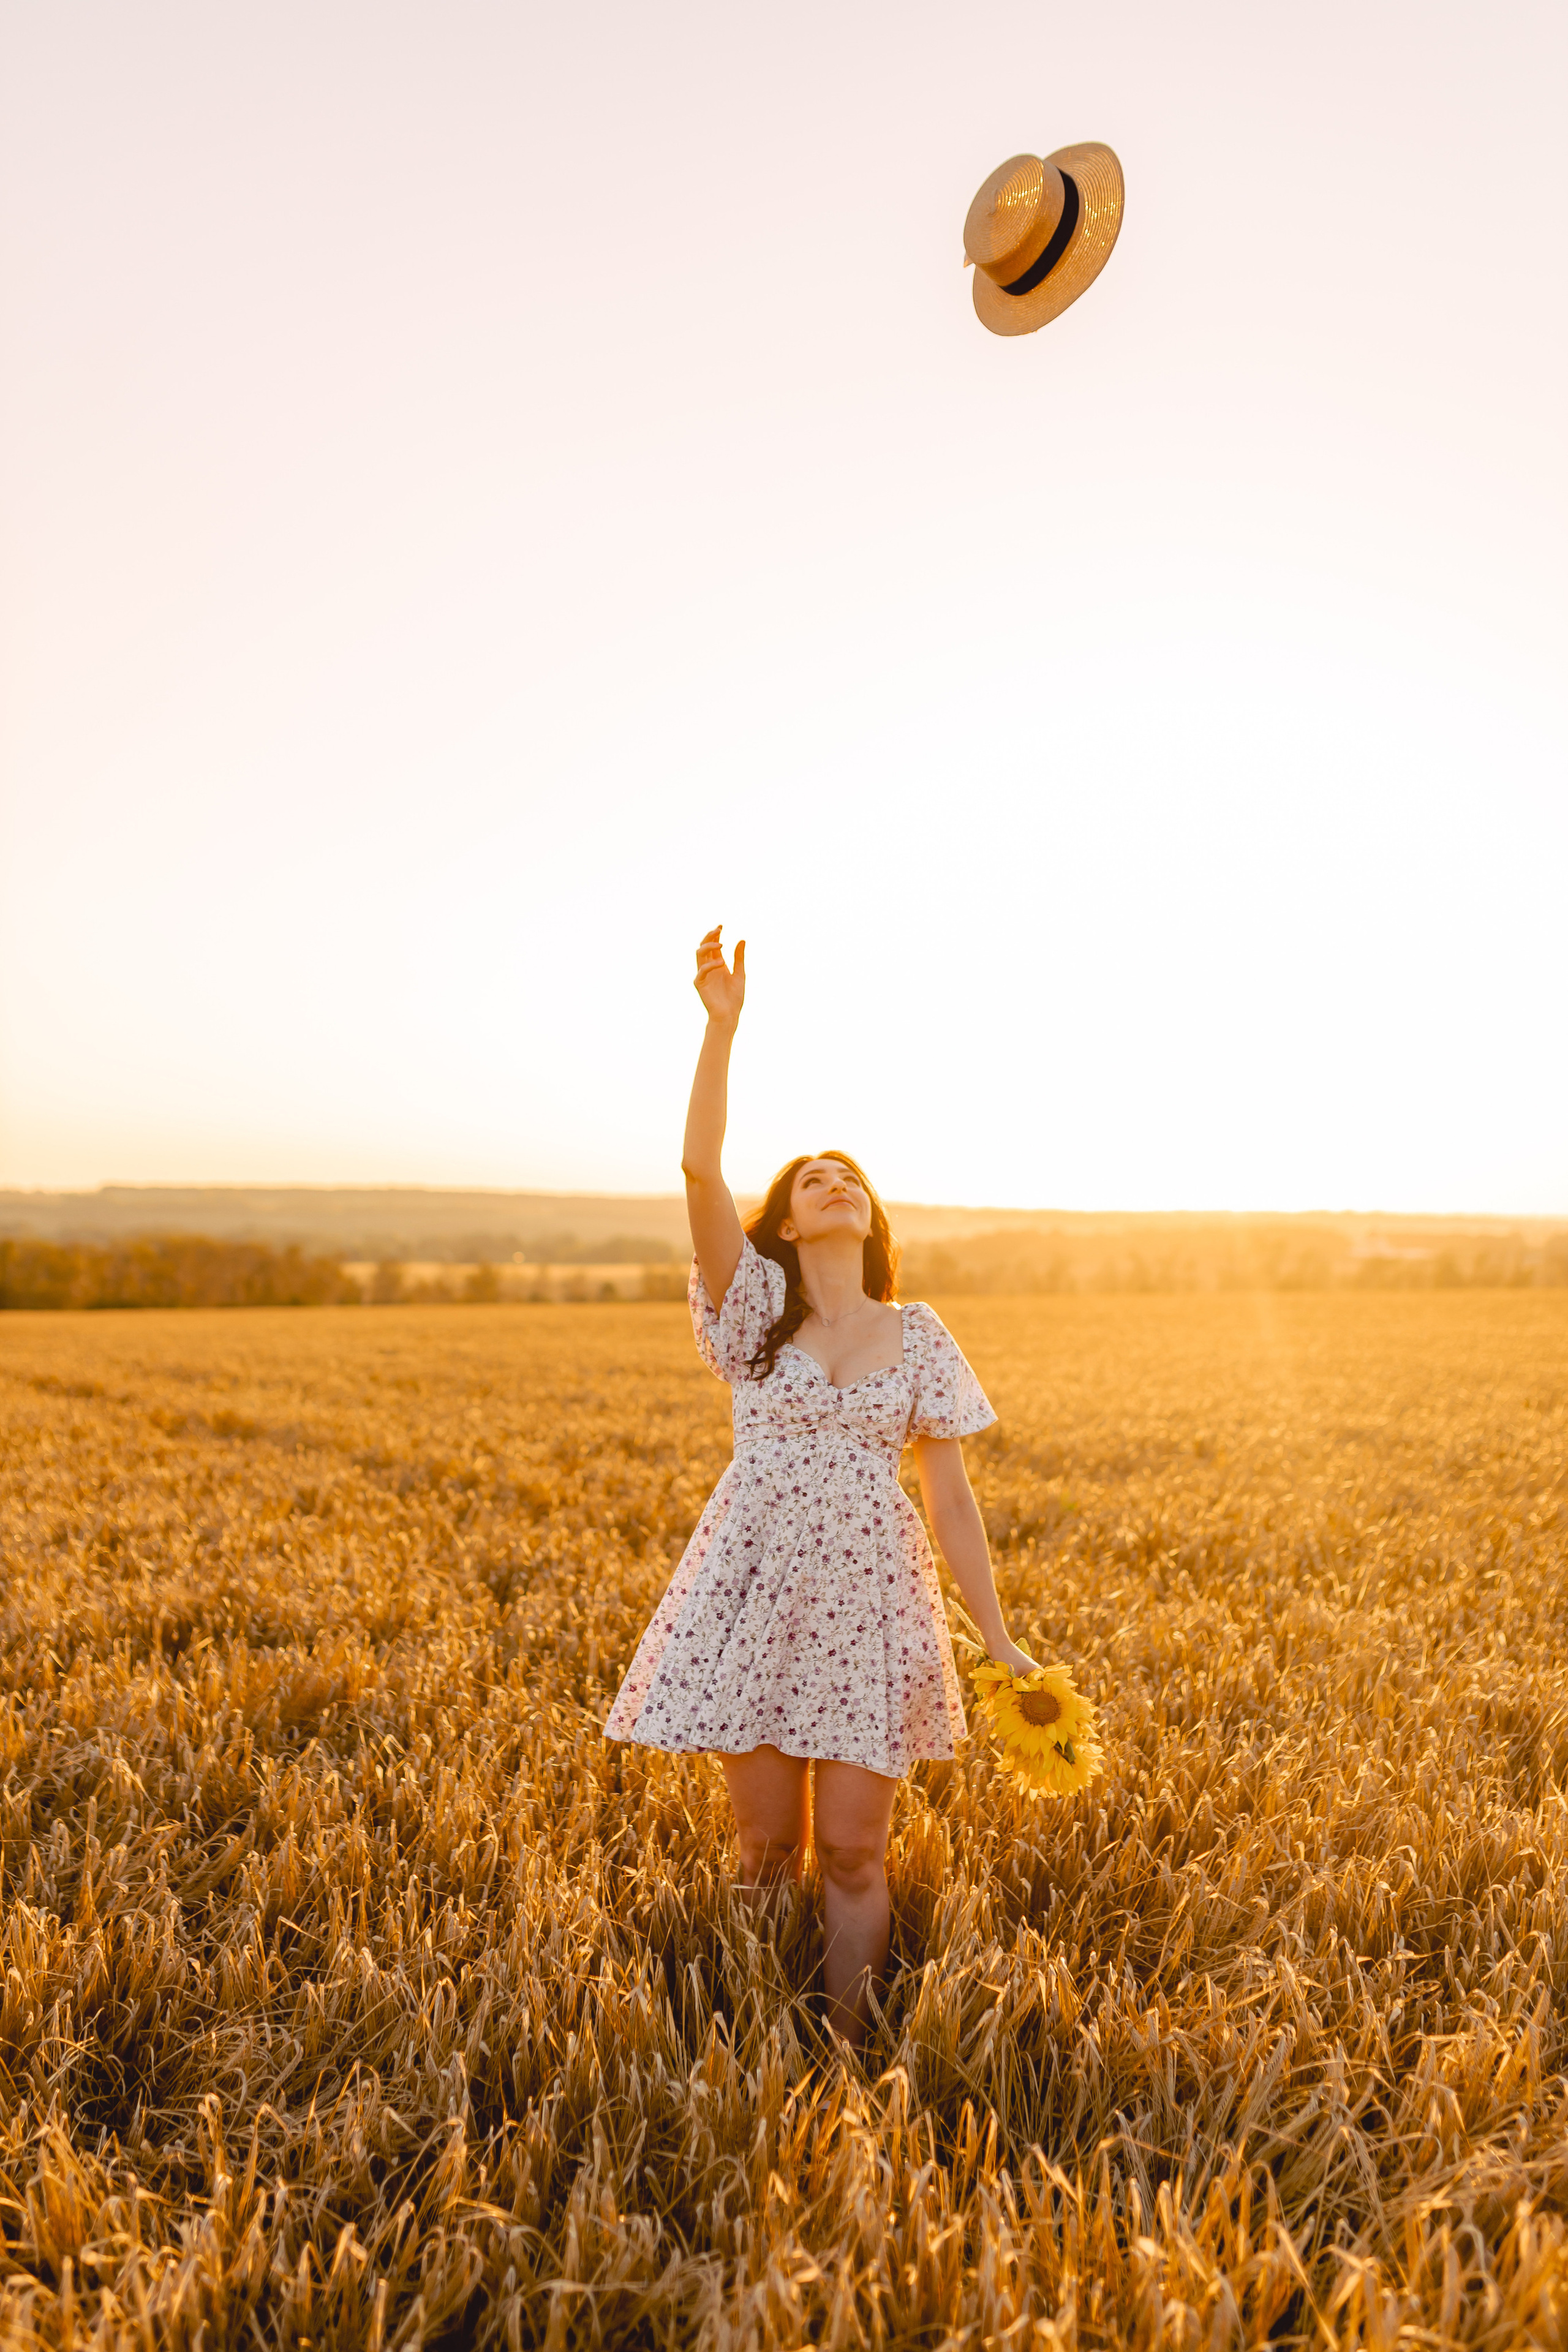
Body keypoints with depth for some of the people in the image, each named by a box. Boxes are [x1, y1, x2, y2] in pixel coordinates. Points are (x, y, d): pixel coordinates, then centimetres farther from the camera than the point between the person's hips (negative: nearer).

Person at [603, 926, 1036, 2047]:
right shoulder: (755, 1309, 1)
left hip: (871, 1599, 1)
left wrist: (1001, 1641, 3)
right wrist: (722, 1028, -22)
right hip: (756, 1593, -1)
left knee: (852, 1851, 5)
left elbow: (952, 1500, 6)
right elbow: (699, 1168, -14)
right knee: (768, 1845, 8)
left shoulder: (920, 1339, 6)